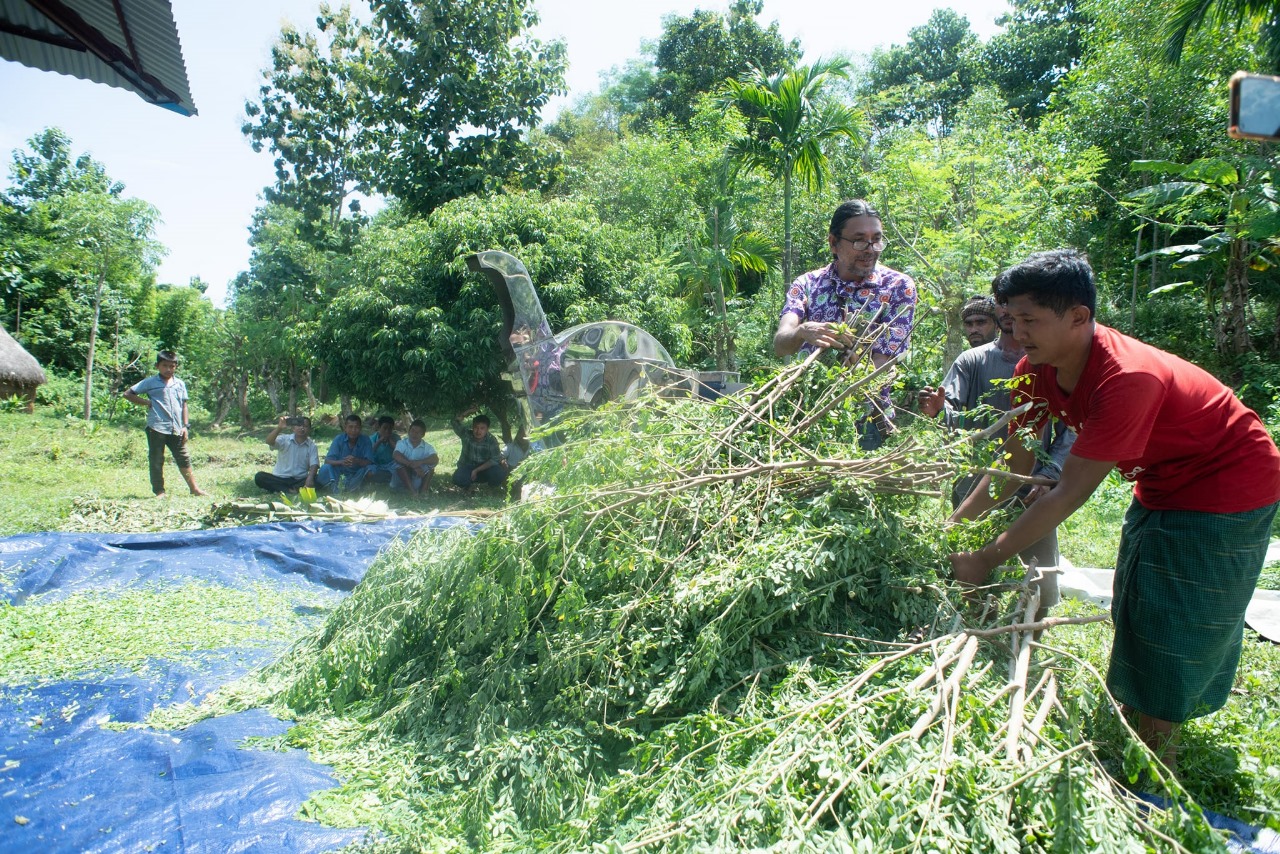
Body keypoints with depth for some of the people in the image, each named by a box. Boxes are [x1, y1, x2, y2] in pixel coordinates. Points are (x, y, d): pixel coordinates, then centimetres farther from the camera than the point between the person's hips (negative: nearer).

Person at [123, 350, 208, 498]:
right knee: (156, 461, 4)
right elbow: (128, 394, 3)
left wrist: (185, 426, 8)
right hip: (156, 428, -3)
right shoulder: (150, 382, 1)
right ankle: (159, 491, 12)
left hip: (176, 429, 3)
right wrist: (147, 402, -7)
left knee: (184, 459, 7)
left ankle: (194, 488, 13)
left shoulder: (180, 384, 12)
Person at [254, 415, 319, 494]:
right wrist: (279, 428, -38)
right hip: (280, 478, 0)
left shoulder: (312, 446, 3)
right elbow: (269, 442, -20)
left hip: (300, 480, 0)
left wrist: (310, 478, -29)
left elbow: (314, 464, -8)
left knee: (315, 480, -29)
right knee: (259, 477, -25)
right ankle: (289, 491, -29)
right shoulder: (284, 439, 0)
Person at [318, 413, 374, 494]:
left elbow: (369, 462, -12)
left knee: (370, 469, -29)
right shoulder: (339, 439, -4)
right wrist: (341, 462, -32)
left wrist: (356, 461, -34)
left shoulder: (365, 440, -5)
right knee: (325, 468, -25)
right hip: (338, 475, 0)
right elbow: (327, 461, -10)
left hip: (357, 476, 0)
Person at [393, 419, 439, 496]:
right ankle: (412, 490, -35)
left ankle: (424, 489, -26)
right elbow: (396, 456, -27)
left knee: (430, 464, -20)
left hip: (420, 477, 1)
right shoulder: (402, 443, -7)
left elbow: (436, 459, -21)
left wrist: (419, 462, -38)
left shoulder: (427, 446, -4)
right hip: (403, 475, -1)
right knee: (400, 463, -27)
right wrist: (414, 466, -38)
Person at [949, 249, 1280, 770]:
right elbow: (1015, 465, -7)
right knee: (1134, 616, 17)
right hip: (1162, 485, 8)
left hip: (1226, 489, -8)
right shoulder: (1036, 370, -13)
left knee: (1174, 634, -3)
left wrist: (987, 559, -30)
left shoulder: (1126, 380, -38)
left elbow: (1070, 493, -35)